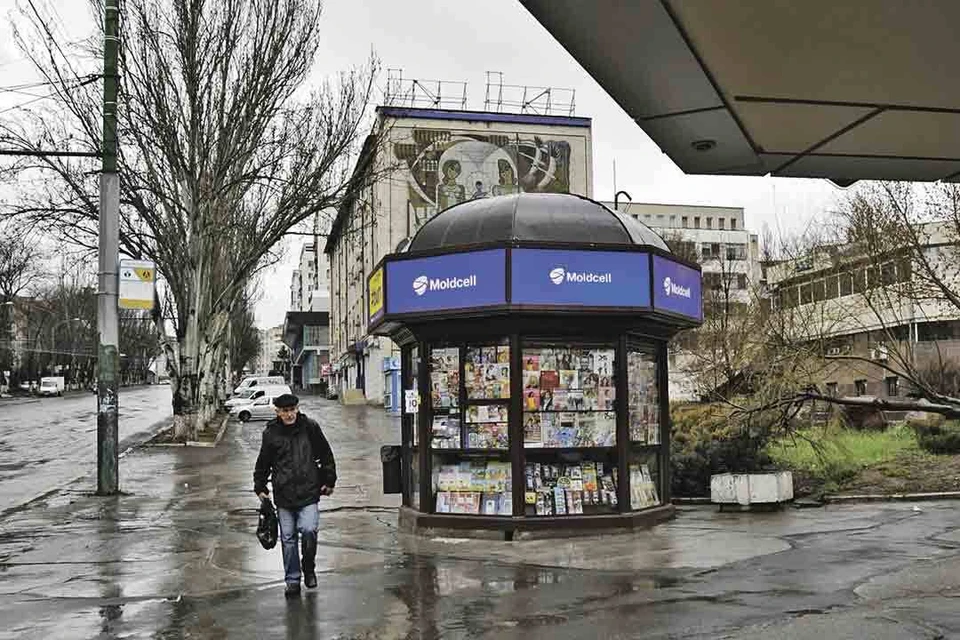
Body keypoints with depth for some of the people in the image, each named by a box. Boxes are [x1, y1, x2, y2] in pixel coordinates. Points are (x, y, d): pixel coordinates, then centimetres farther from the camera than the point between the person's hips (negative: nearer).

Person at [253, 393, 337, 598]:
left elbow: (326, 455, 10)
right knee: (288, 539, 7)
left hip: (308, 492, -1)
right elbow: (263, 463, 14)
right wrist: (260, 487, 12)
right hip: (283, 495, 2)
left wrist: (329, 481, 10)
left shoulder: (310, 427, 1)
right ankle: (292, 581, 20)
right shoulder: (271, 433, 2)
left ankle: (309, 568, 12)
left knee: (309, 530, -15)